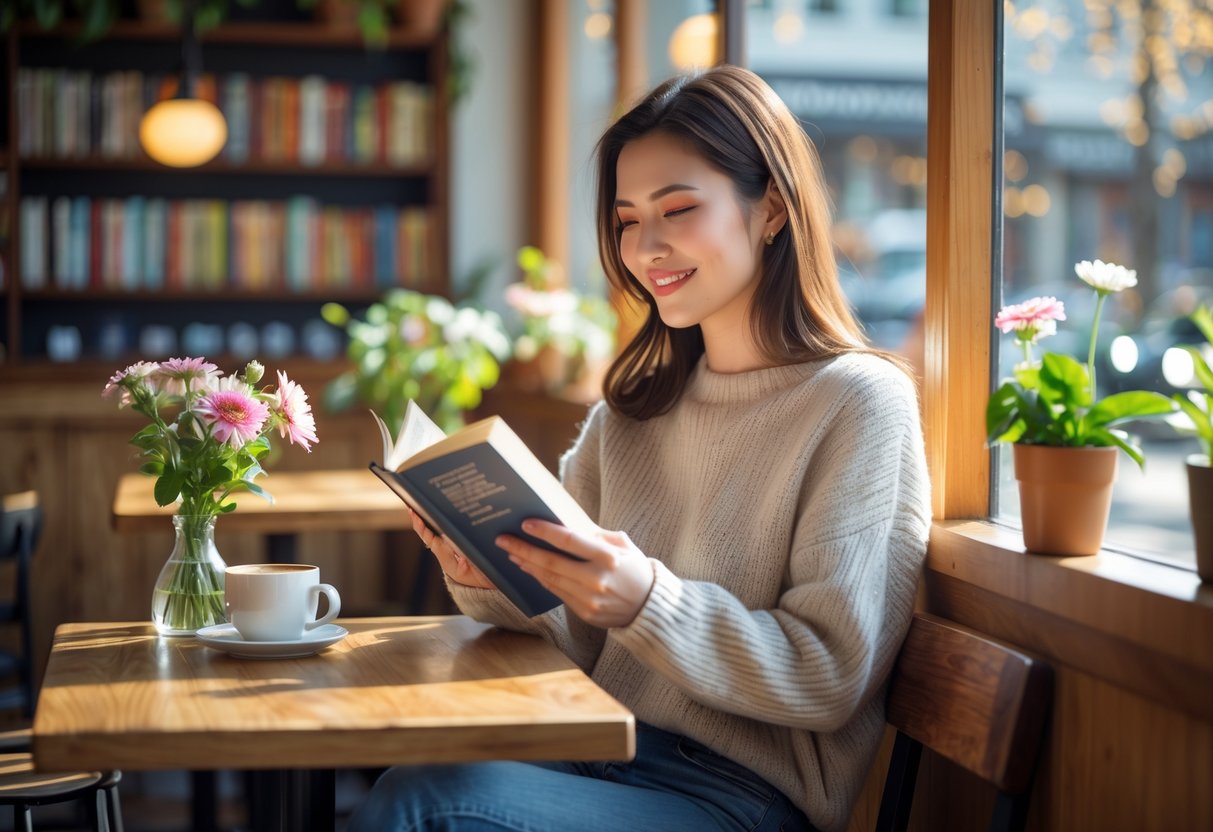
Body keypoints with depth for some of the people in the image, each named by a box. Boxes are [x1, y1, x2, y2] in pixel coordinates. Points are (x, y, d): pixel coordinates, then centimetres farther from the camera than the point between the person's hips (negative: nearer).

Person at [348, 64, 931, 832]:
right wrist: (491, 583, -8)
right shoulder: (634, 408, 13)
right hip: (610, 758, 6)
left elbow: (830, 680, -12)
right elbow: (580, 638, 13)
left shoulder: (858, 403, -8)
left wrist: (648, 601, -25)